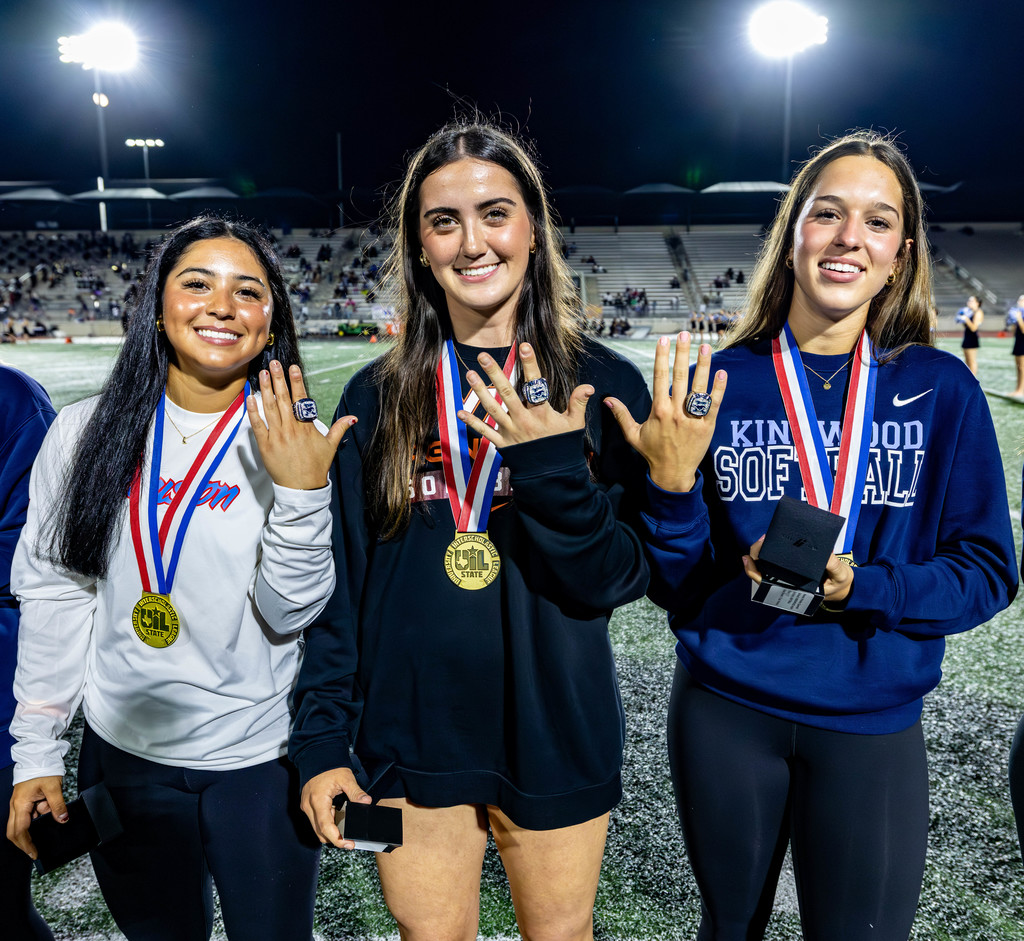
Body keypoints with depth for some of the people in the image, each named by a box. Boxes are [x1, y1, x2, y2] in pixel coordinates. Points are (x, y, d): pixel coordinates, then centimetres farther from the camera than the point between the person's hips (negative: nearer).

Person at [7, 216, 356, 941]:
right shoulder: (86, 432, -5)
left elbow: (290, 616, -12)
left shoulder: (296, 443, -11)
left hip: (262, 763, -1)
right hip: (122, 753, 2)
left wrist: (300, 493, -27)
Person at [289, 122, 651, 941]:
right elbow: (343, 580, 2)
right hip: (408, 745, 1)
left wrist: (554, 469, -25)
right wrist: (323, 738, 0)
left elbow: (620, 581, -10)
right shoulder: (380, 395, -2)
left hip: (555, 741, 0)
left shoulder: (603, 384, -8)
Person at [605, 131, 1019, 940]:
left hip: (872, 726, 0)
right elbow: (674, 588, -6)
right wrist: (673, 483, -24)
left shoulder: (942, 390, -5)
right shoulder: (715, 386, -7)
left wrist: (859, 587, -20)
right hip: (725, 714, 1)